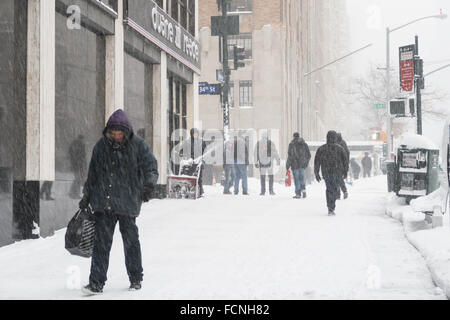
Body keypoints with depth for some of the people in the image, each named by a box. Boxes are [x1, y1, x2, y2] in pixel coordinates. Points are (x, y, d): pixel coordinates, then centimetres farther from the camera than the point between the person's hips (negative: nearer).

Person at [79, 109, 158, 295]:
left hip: (127, 203, -2)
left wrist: (149, 185, -25)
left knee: (130, 241, 7)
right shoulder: (101, 146, 9)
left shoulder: (138, 145, -1)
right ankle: (96, 283, 2)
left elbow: (150, 166, -7)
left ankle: (136, 279, 24)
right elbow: (92, 173, 17)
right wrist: (86, 197, 17)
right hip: (103, 203, 2)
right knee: (101, 242, -1)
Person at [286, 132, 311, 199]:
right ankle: (303, 189, -3)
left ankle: (298, 194, 4)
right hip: (302, 165, 4)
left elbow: (290, 156, -12)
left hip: (295, 165, -4)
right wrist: (306, 163, 23)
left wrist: (287, 166, -4)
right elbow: (308, 155, 9)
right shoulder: (304, 144, 5)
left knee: (296, 179, 3)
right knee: (301, 178, 17)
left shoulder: (292, 144, -8)